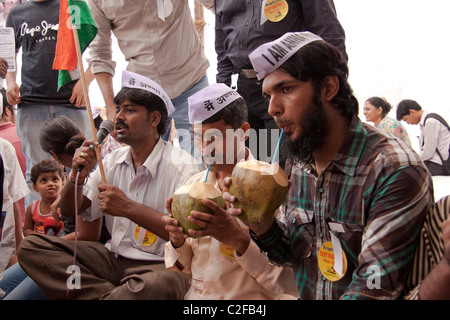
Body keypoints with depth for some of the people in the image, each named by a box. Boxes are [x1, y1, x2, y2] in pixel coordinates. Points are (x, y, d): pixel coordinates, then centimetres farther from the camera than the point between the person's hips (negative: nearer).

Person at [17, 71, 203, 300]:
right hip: (113, 256, 7)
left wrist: (129, 208, -24)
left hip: (159, 265, -7)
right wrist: (77, 177, -6)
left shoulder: (183, 167, -11)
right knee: (31, 246, -7)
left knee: (160, 284, -42)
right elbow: (69, 211, 15)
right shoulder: (114, 160, 11)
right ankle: (109, 295, -15)